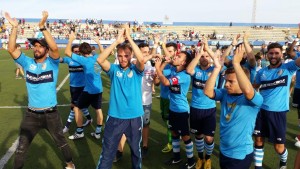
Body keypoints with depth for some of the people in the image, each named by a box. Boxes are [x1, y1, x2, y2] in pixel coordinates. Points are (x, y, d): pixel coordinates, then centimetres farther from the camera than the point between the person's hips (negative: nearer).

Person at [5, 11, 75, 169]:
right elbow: (11, 49, -12)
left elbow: (55, 48, -27)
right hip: (31, 114, 2)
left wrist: (42, 27, -33)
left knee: (61, 141, 20)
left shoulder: (52, 63, -9)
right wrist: (14, 27, -18)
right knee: (21, 148, 12)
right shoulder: (27, 62, -1)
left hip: (51, 113, -2)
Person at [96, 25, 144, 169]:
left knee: (136, 150, 22)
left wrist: (129, 37, -22)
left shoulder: (136, 70, -4)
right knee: (107, 152, 10)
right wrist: (117, 41, -23)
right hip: (115, 117, 0)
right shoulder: (114, 69, -2)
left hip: (135, 117, 1)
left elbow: (141, 59, -25)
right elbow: (100, 60, -19)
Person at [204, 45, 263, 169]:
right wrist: (217, 68, -21)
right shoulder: (225, 94, -2)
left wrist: (236, 63, -37)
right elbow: (207, 92, -17)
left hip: (241, 154, -6)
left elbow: (247, 90, -40)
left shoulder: (254, 99, -17)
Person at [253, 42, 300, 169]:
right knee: (259, 140, 9)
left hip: (278, 112, -3)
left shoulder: (288, 67, -4)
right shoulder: (262, 72, 5)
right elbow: (253, 87, 17)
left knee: (279, 147, 7)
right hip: (261, 111, 3)